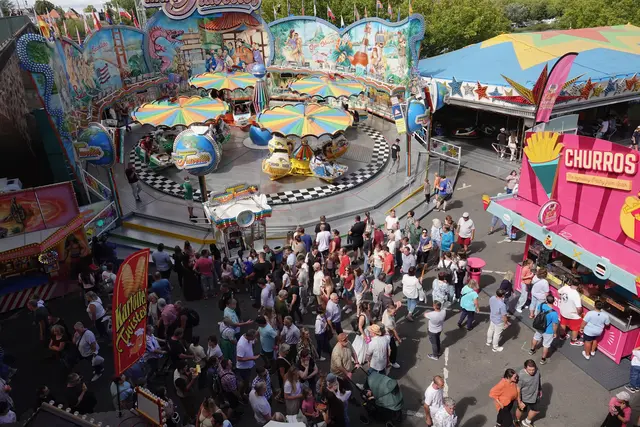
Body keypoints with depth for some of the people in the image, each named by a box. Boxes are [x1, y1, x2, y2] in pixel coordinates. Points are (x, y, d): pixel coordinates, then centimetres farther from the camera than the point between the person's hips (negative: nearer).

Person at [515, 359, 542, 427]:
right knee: (521, 410, 22)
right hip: (524, 398, -5)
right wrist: (519, 402, -18)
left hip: (535, 396, 5)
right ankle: (517, 421, 55)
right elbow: (518, 389, -25)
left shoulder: (537, 370, -21)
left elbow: (539, 379, 2)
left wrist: (540, 390, 14)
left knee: (536, 410, 23)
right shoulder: (521, 375, -36)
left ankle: (526, 421, 52)